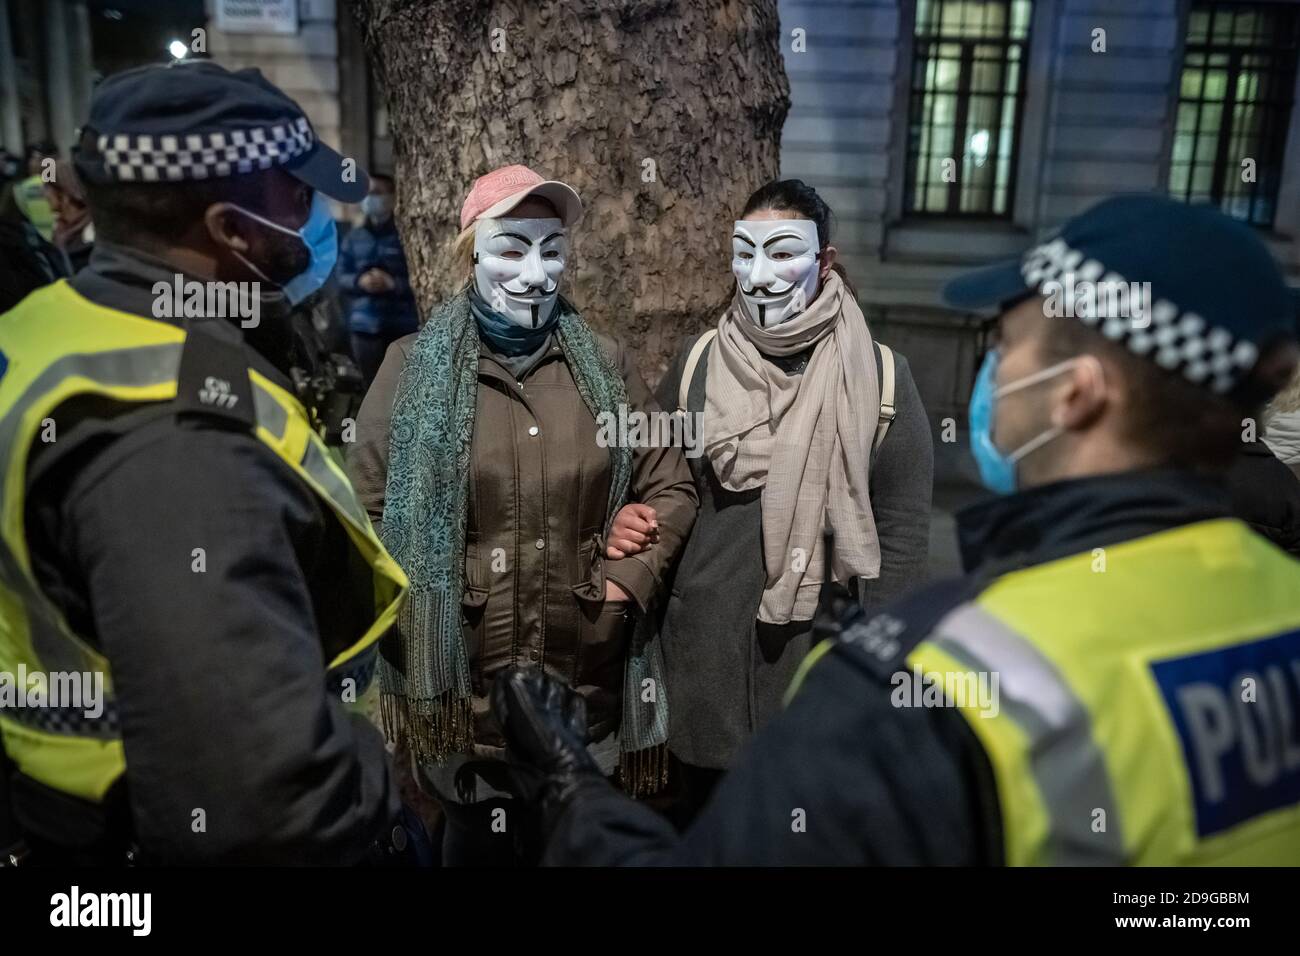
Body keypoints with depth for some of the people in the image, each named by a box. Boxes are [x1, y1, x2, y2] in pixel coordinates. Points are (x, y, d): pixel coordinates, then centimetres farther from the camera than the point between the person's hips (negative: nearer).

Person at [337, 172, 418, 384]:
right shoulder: (353, 238, 13)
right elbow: (341, 277, 12)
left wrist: (393, 283, -19)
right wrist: (360, 281, -8)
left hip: (401, 328, -4)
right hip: (364, 327, 4)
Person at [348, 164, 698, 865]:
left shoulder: (604, 366, 3)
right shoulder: (414, 366, -4)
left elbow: (672, 489, 4)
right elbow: (366, 506, -3)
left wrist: (627, 584, -8)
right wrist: (412, 605, -9)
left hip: (586, 681, 2)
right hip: (459, 680, -2)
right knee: (477, 842, 16)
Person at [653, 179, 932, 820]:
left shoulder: (879, 375, -7)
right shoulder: (699, 363, -1)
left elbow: (902, 530, -4)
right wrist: (654, 634, 3)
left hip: (825, 648, -1)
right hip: (707, 652, 2)